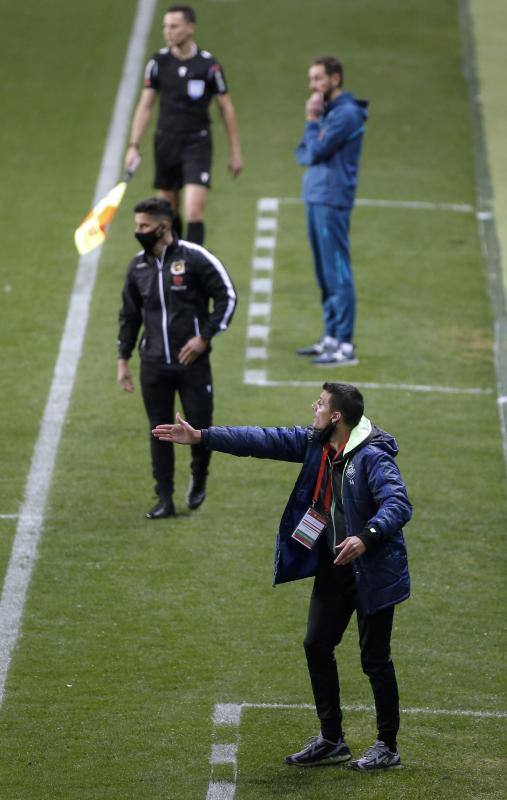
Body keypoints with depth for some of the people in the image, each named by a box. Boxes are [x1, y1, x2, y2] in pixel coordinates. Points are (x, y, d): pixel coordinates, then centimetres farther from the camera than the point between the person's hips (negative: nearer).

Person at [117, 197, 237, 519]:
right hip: (154, 365, 4)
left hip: (192, 360, -4)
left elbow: (227, 296, -5)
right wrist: (123, 359, 14)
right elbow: (129, 315, 17)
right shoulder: (138, 266, 8)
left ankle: (199, 478, 27)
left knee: (200, 426, -2)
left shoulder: (194, 258, -9)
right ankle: (165, 500, 12)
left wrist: (205, 337, -11)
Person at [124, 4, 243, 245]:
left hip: (197, 144, -3)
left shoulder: (208, 65, -8)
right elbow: (145, 106, 6)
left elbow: (226, 108, 1)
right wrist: (134, 146, -1)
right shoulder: (158, 62, 0)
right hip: (166, 142, 3)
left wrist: (235, 153, 2)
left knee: (194, 212, -15)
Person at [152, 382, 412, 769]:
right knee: (317, 645, 12)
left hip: (372, 571, -8)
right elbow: (263, 441, 4)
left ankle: (387, 747, 13)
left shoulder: (373, 457, -23)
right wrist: (200, 437, 1)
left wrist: (366, 537, -50)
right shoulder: (315, 443, 1)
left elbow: (399, 504, -33)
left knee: (375, 659, 0)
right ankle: (331, 740, 23)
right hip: (333, 566, 8)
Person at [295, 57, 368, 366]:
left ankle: (345, 345, -8)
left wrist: (312, 120, -4)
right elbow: (303, 154, 15)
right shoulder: (327, 111, 16)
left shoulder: (346, 114, -13)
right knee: (325, 272, 14)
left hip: (332, 201, -10)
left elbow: (315, 152, -17)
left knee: (337, 272, -8)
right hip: (316, 198, 10)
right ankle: (331, 337, 21)